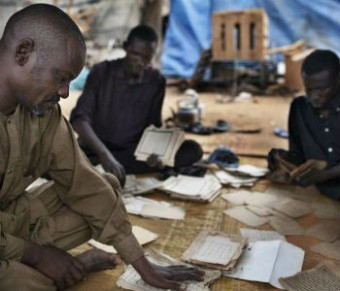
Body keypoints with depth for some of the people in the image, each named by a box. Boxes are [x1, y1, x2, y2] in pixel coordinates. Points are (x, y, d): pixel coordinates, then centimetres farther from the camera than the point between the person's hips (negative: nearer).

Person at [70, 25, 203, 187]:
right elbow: (79, 119, -19)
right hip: (96, 149, -4)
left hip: (135, 151, 5)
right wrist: (105, 154, -36)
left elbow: (154, 126, 4)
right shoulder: (102, 71, -9)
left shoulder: (156, 81, -1)